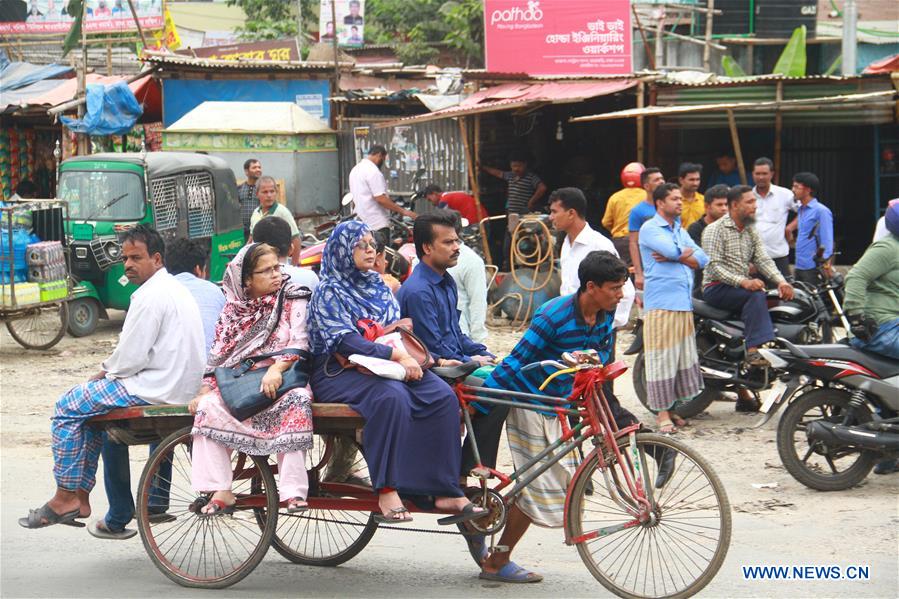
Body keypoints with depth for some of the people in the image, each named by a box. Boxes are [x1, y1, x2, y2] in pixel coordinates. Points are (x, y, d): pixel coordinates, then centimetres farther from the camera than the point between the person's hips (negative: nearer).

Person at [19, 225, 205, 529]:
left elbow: (131, 358, -19)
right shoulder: (174, 288, 16)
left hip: (156, 388, -11)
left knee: (68, 407, -2)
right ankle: (80, 495, 23)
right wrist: (109, 371, 13)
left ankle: (66, 497, 3)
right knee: (90, 404, 24)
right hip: (181, 384, 11)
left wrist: (105, 372, 0)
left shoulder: (150, 296, -17)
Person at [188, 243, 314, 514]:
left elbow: (299, 343, -7)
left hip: (282, 376, -3)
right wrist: (204, 389, 0)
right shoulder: (234, 308, 15)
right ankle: (220, 492, -27)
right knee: (209, 406, -27)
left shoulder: (293, 299, 6)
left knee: (297, 400, -37)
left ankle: (293, 491, -39)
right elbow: (219, 352, 13)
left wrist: (277, 369, -25)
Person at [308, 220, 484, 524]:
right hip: (338, 373, -7)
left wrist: (414, 357, -5)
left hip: (388, 366, 7)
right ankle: (386, 493, -37)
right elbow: (345, 341, -16)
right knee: (390, 396, -37)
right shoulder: (329, 291, -3)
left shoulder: (378, 286, 19)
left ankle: (444, 491, -20)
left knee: (442, 395, -18)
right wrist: (397, 356, -23)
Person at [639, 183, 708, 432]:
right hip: (661, 304, -8)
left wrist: (675, 257, -8)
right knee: (662, 358, -6)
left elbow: (701, 259, 8)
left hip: (684, 304, 8)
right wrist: (688, 252, 2)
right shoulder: (650, 229, -4)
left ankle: (671, 408, 16)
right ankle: (661, 412, -2)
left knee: (682, 357, 8)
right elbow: (674, 251, -20)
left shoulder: (680, 230, 20)